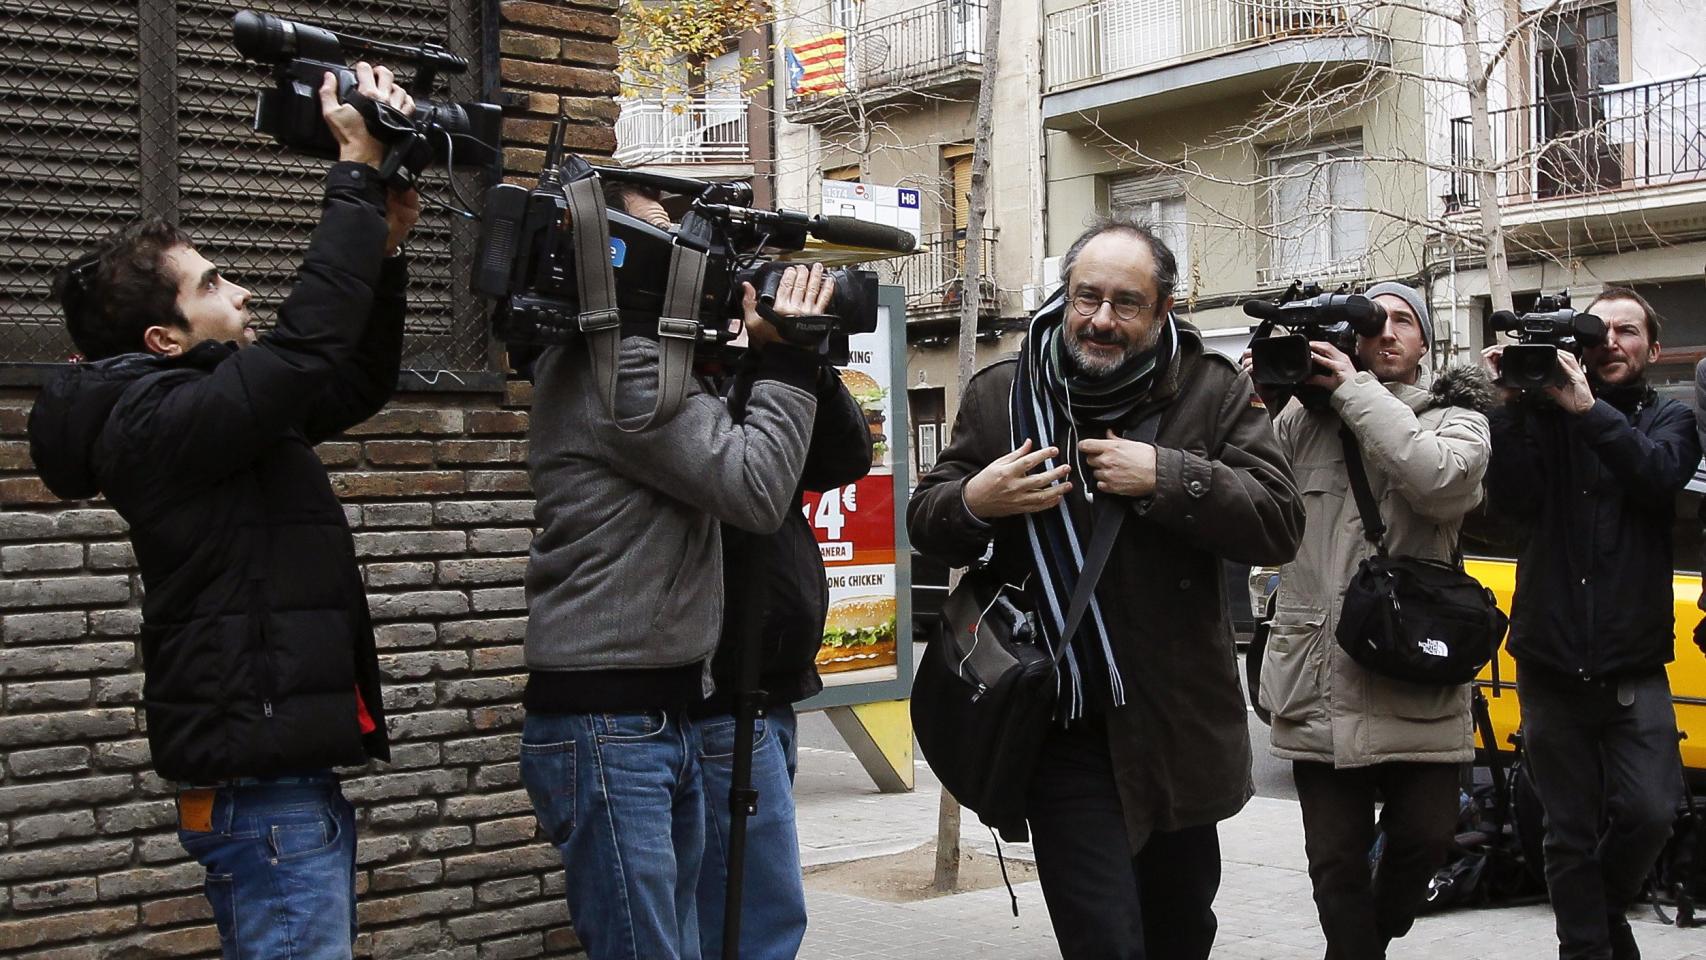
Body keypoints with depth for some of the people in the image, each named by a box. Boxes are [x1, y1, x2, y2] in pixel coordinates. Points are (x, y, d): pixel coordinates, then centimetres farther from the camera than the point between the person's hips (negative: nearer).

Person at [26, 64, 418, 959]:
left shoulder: (209, 410, 14)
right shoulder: (157, 422, -16)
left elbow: (356, 384, 21)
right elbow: (308, 347, -26)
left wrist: (384, 248, 8)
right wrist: (358, 176, -17)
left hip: (285, 780, 10)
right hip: (263, 791, -10)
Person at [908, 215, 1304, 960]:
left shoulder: (1214, 393, 0)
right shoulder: (999, 396, 2)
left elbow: (1279, 523, -10)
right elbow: (926, 526, 9)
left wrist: (1164, 477, -20)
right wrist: (975, 501, -14)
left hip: (1179, 723, 2)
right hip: (1063, 731, -1)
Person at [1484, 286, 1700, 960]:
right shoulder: (1545, 413, 5)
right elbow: (1511, 498, -10)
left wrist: (1587, 408, -25)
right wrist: (1515, 404, -18)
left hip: (1633, 664, 0)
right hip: (1551, 663, 0)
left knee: (1649, 811, -13)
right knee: (1570, 832, 4)